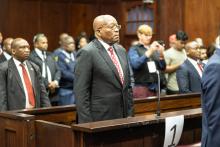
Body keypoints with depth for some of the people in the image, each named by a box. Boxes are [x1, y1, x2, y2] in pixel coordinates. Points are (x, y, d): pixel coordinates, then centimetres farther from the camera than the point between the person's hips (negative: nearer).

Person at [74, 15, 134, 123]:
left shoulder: (121, 50, 12)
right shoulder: (87, 53, -11)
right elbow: (81, 92, -13)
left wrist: (130, 114, 12)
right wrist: (87, 124, -16)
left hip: (123, 118, 6)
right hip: (100, 120, -6)